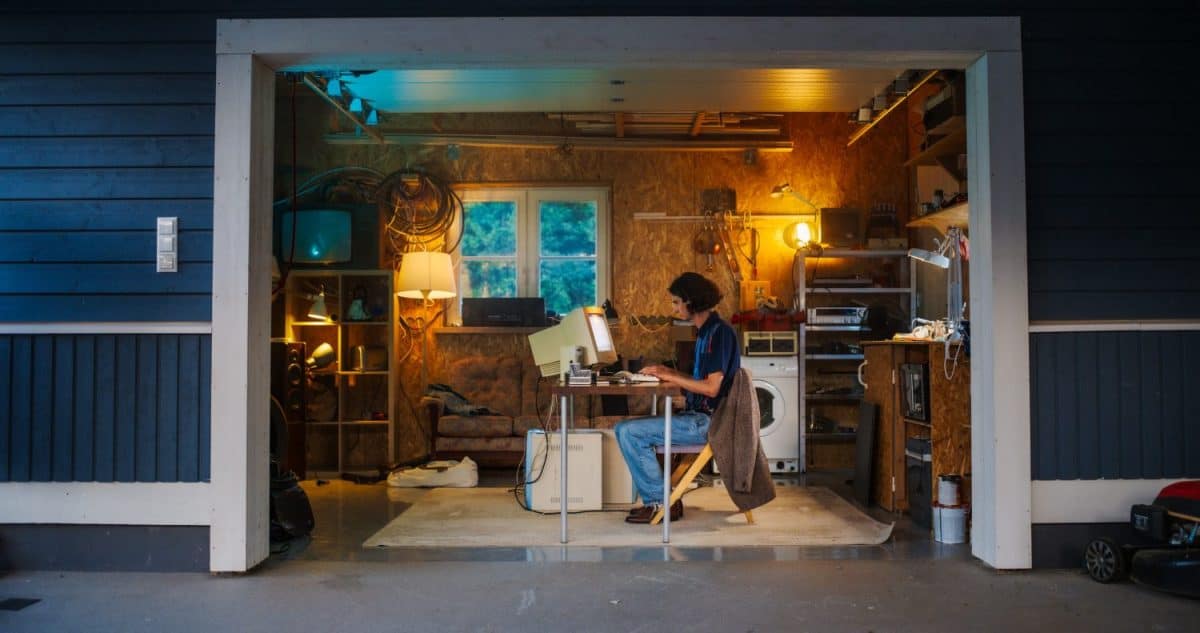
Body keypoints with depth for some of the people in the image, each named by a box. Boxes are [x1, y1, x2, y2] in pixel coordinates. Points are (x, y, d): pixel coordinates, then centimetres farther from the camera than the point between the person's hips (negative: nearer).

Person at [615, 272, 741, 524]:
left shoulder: (720, 331, -15)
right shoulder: (707, 331, 16)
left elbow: (712, 387, -20)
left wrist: (670, 377, -13)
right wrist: (668, 373, 8)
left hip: (707, 422, -10)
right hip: (698, 417, 10)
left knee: (629, 432, -16)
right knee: (625, 429, 8)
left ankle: (661, 502, -5)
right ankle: (654, 500, 8)